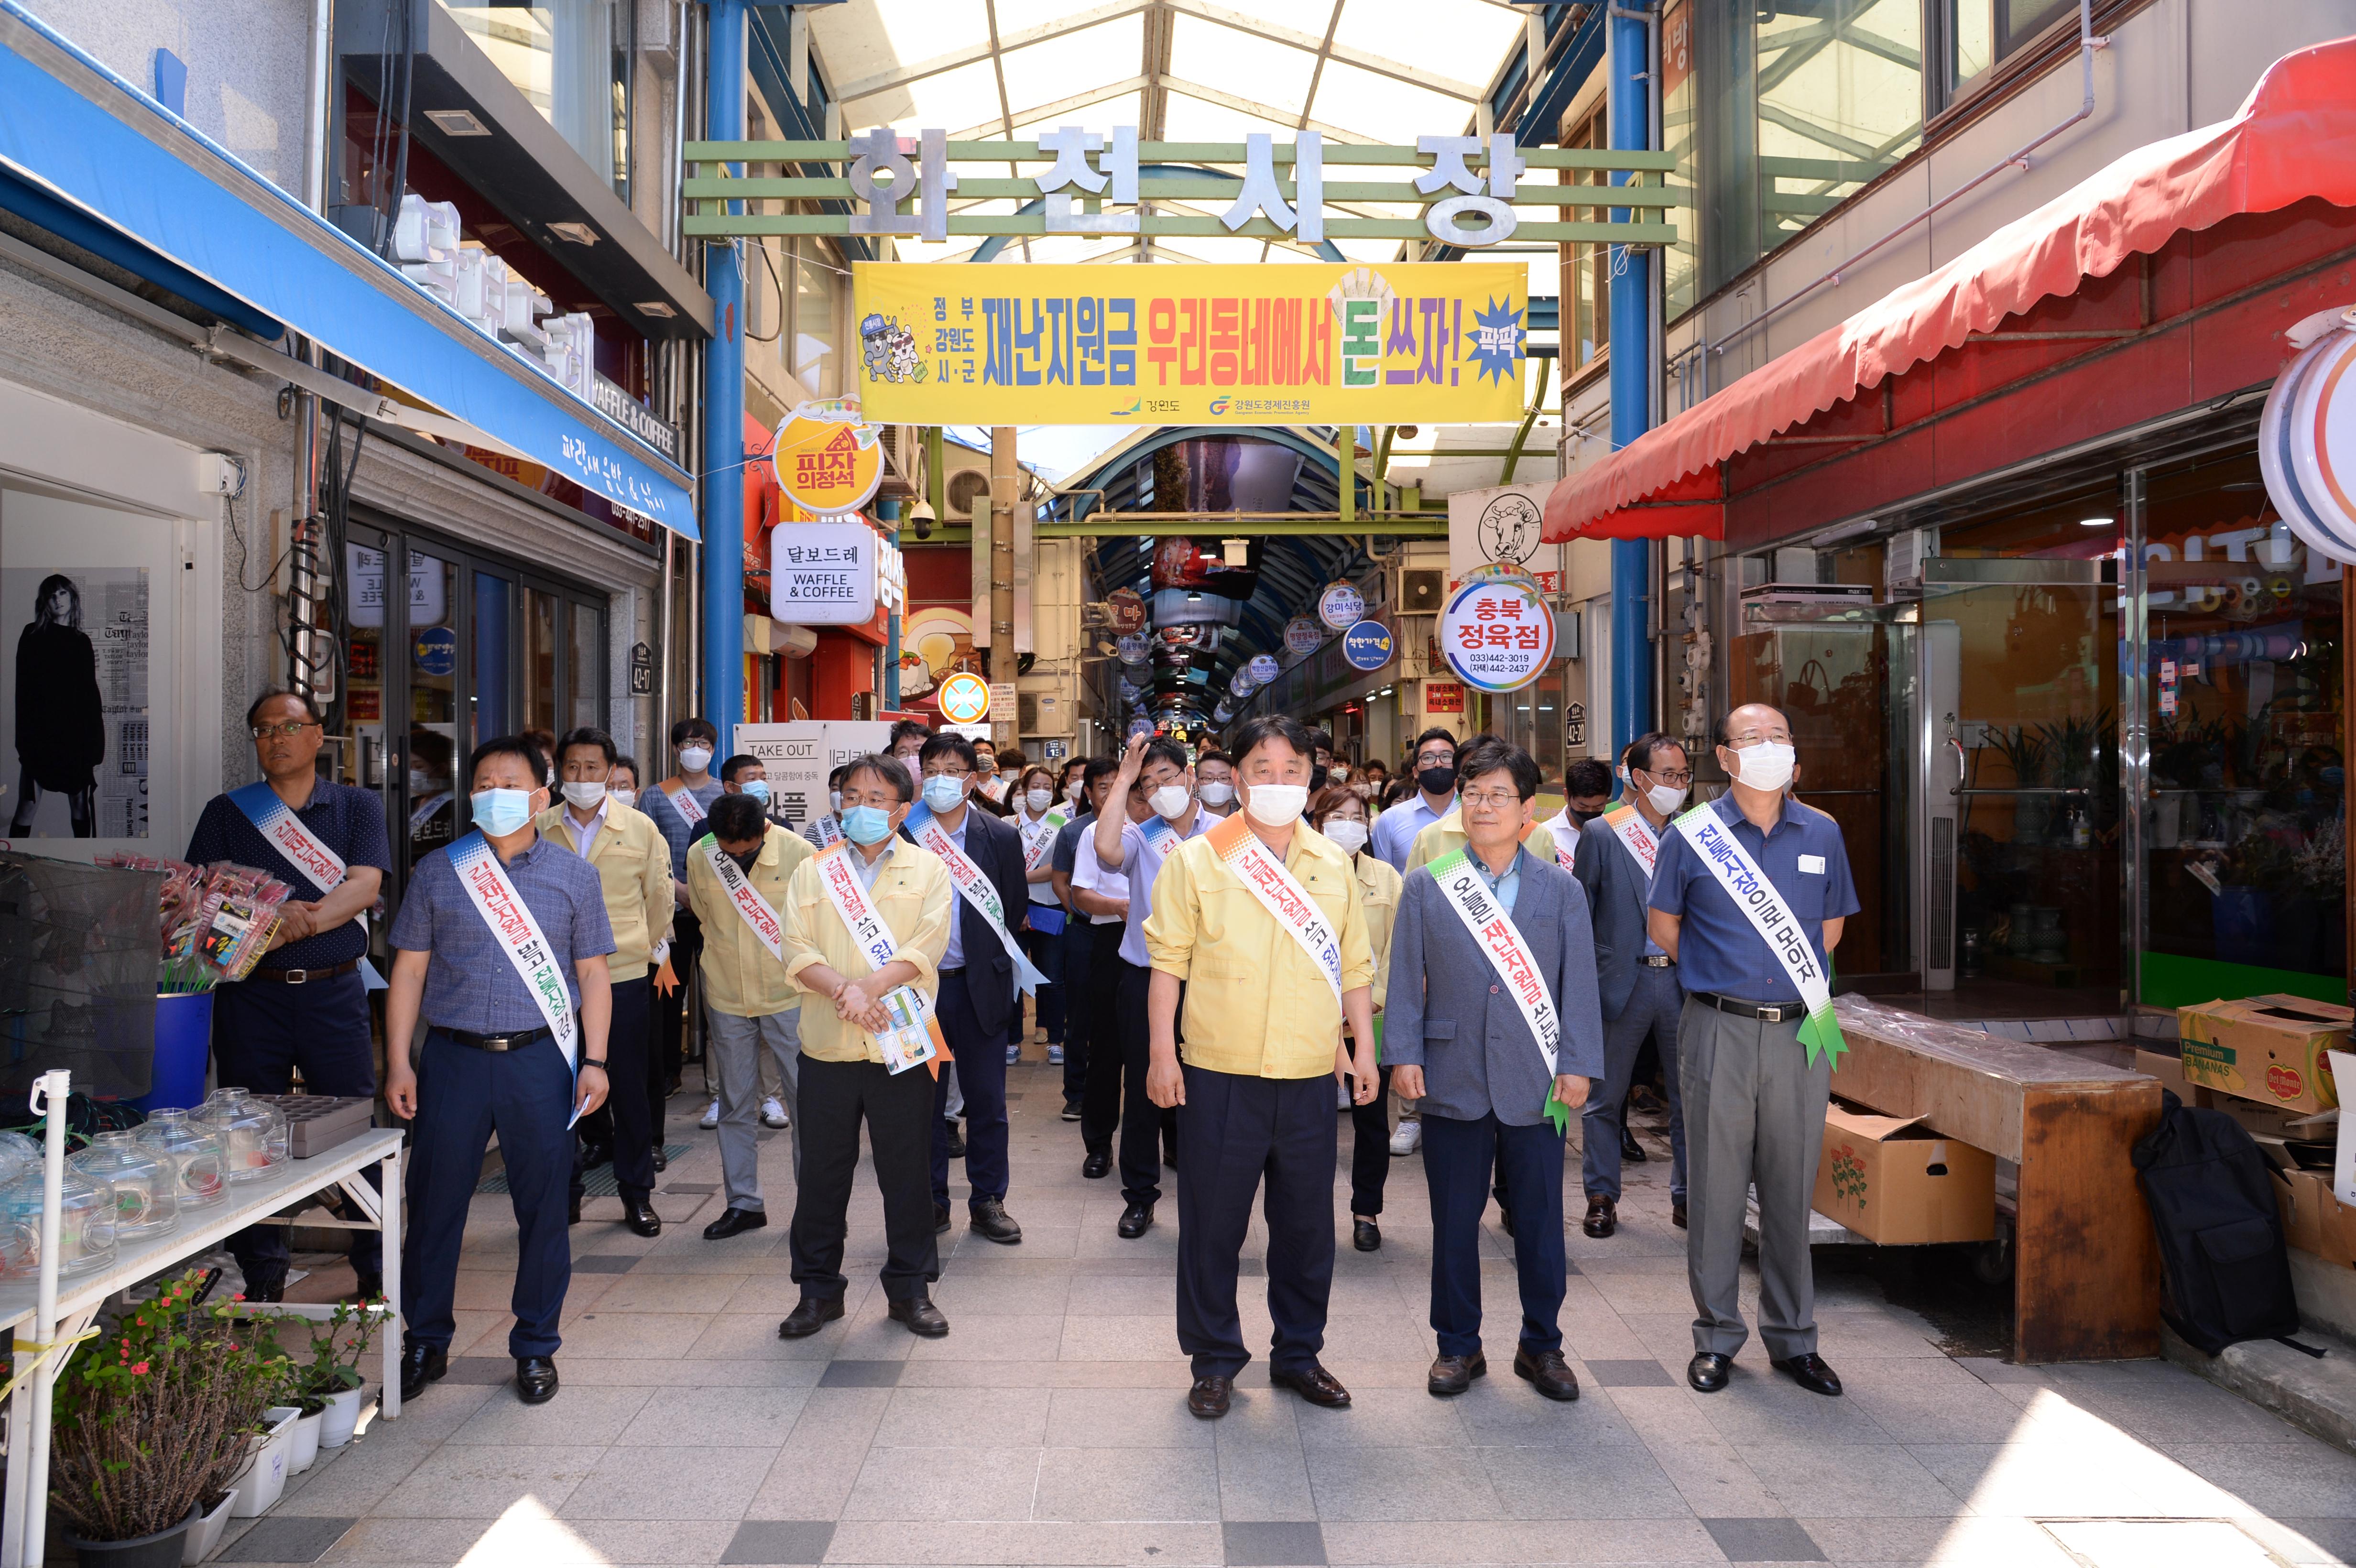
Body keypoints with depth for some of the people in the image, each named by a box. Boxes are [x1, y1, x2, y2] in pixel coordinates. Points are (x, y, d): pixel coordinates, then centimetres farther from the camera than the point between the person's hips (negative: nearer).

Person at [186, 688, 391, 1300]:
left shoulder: (359, 807, 8)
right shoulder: (226, 813, 11)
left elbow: (364, 886, -5)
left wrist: (295, 924, -21)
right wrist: (272, 914, -20)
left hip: (334, 991, -1)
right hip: (251, 992, 1)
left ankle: (376, 1271, 11)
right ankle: (262, 1278, 17)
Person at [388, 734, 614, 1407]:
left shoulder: (573, 876, 6)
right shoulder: (437, 873, 7)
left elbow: (592, 975, 6)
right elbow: (409, 971, 8)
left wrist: (594, 1061, -1)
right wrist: (399, 1060, 0)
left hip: (540, 1058, 0)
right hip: (453, 1055, 1)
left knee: (543, 1208, 6)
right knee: (434, 1202, 6)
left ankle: (535, 1348, 20)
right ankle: (425, 1343, 25)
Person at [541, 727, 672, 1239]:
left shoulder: (640, 829, 1)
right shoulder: (540, 829, 3)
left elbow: (660, 897, 11)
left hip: (624, 976, -1)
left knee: (629, 1089, 6)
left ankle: (637, 1195, 18)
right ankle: (565, 1194, 20)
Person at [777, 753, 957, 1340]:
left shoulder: (928, 869, 4)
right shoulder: (813, 871, 8)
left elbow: (926, 949, -9)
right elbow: (797, 950, -3)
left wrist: (868, 989, -21)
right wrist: (843, 989, -20)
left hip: (900, 1046, -1)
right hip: (828, 1047, 2)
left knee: (908, 1171, 6)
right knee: (821, 1173, 9)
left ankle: (910, 1288, 21)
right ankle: (818, 1288, 24)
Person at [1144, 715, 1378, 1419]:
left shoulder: (1334, 863, 8)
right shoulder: (1196, 860, -3)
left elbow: (1352, 964, 13)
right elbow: (1169, 961, -3)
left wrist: (1364, 1045, 9)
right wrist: (1162, 1052, -7)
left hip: (1310, 1077, 3)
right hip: (1219, 1074, -3)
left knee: (1307, 1223, 12)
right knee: (1212, 1223, 6)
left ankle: (1298, 1354, 30)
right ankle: (1215, 1361, 23)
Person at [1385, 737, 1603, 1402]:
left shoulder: (1562, 890, 5)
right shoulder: (1426, 887, 4)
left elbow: (1579, 983, 3)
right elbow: (1406, 979, 3)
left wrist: (1578, 1065, -3)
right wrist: (1404, 1055, -4)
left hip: (1534, 1084, 0)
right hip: (1453, 1081, 0)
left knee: (1541, 1220, 8)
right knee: (1454, 1221, 9)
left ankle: (1541, 1346, 26)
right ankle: (1458, 1346, 24)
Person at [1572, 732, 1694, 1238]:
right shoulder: (1601, 834, -2)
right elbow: (1578, 915, 0)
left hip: (1682, 981, 2)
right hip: (1621, 981, -2)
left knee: (1689, 1095, 8)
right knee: (1606, 1096, 7)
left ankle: (1687, 1197, 22)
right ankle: (1601, 1197, 21)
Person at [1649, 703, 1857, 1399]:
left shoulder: (1822, 834, 7)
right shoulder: (1691, 836, 0)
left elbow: (1830, 926, 19)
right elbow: (1664, 927, 10)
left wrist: (1801, 980, 12)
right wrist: (1722, 974, 8)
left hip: (1801, 1032, 2)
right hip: (1720, 1031, -2)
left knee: (1792, 1189, 9)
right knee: (1716, 1188, 4)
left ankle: (1792, 1338, 23)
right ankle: (1716, 1337, 16)